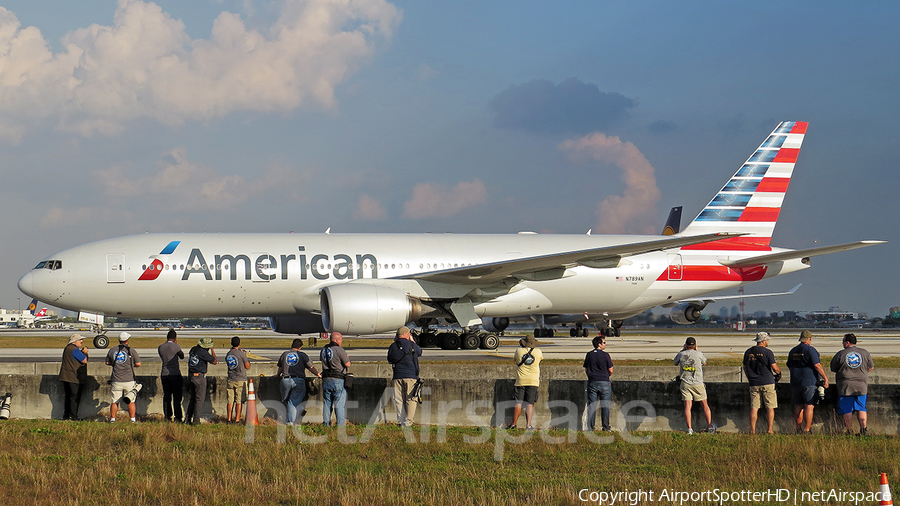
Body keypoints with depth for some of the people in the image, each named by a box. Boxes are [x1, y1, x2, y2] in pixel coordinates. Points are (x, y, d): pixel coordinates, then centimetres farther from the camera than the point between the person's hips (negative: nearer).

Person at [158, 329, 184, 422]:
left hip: (164, 374, 4)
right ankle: (178, 417, -1)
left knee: (166, 396, 10)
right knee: (177, 397, 0)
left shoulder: (160, 347, 4)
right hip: (175, 374, -4)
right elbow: (182, 357, 6)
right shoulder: (176, 346, -9)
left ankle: (167, 416, 11)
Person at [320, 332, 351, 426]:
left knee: (327, 403, 12)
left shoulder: (323, 350, 9)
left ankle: (326, 423, 12)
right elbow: (347, 364, -9)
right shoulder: (340, 350, -11)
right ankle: (340, 424, -4)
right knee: (340, 404, -2)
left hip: (326, 379, 6)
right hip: (338, 380, -6)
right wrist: (347, 357, 11)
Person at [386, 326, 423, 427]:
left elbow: (389, 359, 17)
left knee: (399, 400, 8)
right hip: (411, 376, -3)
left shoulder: (393, 346, 3)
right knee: (411, 400, 1)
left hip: (397, 377, 3)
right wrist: (412, 341, 23)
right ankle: (408, 422, -8)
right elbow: (420, 352, 14)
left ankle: (401, 421, 7)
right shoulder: (412, 345, -6)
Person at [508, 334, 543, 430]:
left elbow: (514, 359, 20)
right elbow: (541, 358, 24)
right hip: (533, 381, 0)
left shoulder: (519, 351, -1)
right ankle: (528, 425, -8)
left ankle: (514, 424, 4)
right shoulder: (538, 352, 1)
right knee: (530, 404, -1)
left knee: (518, 403, 3)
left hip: (520, 381, 0)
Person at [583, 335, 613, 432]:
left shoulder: (589, 355, 4)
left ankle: (590, 427, 2)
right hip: (604, 382, -3)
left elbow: (586, 370, 10)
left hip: (592, 382, 3)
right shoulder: (605, 355, -7)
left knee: (591, 405, 5)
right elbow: (610, 371, -3)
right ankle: (605, 426, 5)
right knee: (605, 405, 4)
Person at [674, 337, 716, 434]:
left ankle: (689, 428, -9)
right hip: (698, 383, -1)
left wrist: (683, 349, 18)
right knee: (704, 404, 10)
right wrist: (697, 350, 19)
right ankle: (710, 426, 13)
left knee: (687, 405, -2)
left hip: (685, 384, 1)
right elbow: (704, 363, 16)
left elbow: (676, 362, 20)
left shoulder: (681, 354, -2)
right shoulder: (699, 354, -5)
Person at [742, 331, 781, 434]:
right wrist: (779, 372, 13)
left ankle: (752, 430, 3)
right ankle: (770, 430, -1)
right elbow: (774, 367, -8)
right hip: (767, 383, -4)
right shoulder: (767, 352, -9)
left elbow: (745, 368, 15)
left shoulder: (748, 352, 7)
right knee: (770, 407, 2)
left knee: (754, 408, 6)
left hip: (753, 383, 4)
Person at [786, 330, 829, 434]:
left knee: (798, 406, 11)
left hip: (795, 382, 6)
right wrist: (825, 378, -11)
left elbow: (789, 366, 21)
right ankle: (806, 429, -10)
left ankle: (799, 429, 14)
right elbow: (817, 365, -16)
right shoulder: (810, 350, -10)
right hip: (809, 382, -6)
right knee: (809, 406, -5)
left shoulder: (793, 351, 12)